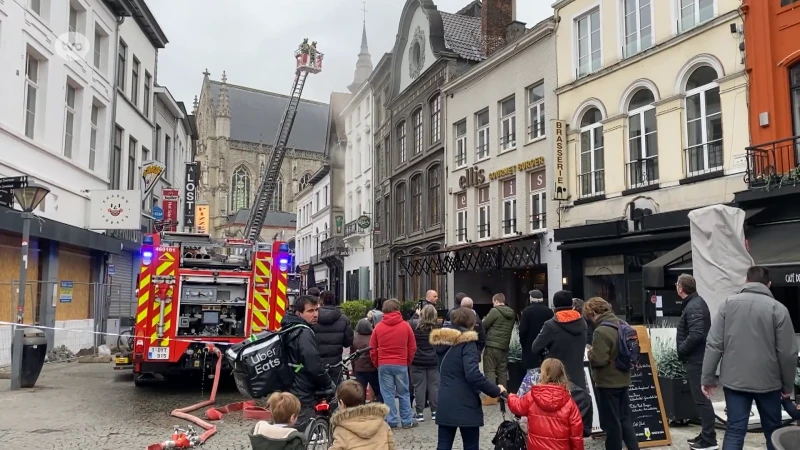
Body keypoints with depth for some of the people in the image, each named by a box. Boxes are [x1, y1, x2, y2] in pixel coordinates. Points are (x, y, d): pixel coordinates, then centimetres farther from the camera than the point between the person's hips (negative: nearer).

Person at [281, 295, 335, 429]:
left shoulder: (289, 330, 12)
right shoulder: (304, 333, -18)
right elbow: (315, 366, -23)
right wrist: (330, 385, -9)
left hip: (291, 391, 10)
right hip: (302, 395, -10)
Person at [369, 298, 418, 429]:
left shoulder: (378, 327, 0)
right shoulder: (405, 326, -2)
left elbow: (372, 349, 4)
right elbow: (412, 347, 2)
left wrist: (376, 364, 16)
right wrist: (408, 362, 15)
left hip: (383, 365, 0)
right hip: (401, 364, 0)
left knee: (387, 394, 6)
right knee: (404, 394, 9)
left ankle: (392, 421, 6)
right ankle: (407, 421, 11)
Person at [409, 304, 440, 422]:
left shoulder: (414, 324, -10)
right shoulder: (437, 327, -3)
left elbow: (407, 324, 10)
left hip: (417, 361, -2)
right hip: (433, 361, 2)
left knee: (419, 387, 3)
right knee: (434, 386, 9)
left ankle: (420, 413, 5)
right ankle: (434, 411, 14)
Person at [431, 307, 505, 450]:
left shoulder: (441, 341, 8)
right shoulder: (467, 342, -13)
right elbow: (473, 375, -24)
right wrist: (496, 390, -16)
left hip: (445, 403, 6)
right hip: (465, 404, -6)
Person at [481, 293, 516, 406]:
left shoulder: (495, 311, -12)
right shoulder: (511, 313, 10)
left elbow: (484, 325, -9)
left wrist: (485, 319, 13)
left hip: (492, 345, -7)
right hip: (505, 346, 7)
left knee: (490, 370, -2)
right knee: (502, 371, 13)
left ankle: (492, 396, -4)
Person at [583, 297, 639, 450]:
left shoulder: (600, 331, -22)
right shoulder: (622, 325, 5)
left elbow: (599, 360, -25)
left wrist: (590, 352, -7)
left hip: (607, 383, -9)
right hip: (622, 380, 9)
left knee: (611, 423, 3)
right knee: (625, 419, 17)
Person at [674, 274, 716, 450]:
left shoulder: (694, 307, -20)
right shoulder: (696, 302, 13)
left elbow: (696, 335, -29)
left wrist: (681, 351, -16)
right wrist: (684, 352, 11)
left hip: (695, 359, -11)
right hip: (697, 358, 11)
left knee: (701, 398, -4)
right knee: (700, 398, 16)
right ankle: (706, 435, 25)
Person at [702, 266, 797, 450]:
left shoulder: (728, 303, -1)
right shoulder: (778, 308, -6)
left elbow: (714, 344, -4)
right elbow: (788, 352, -5)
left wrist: (707, 377, 2)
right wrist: (788, 385, 9)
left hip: (734, 380, 1)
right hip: (767, 381, -1)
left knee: (734, 431, 3)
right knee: (773, 431, 17)